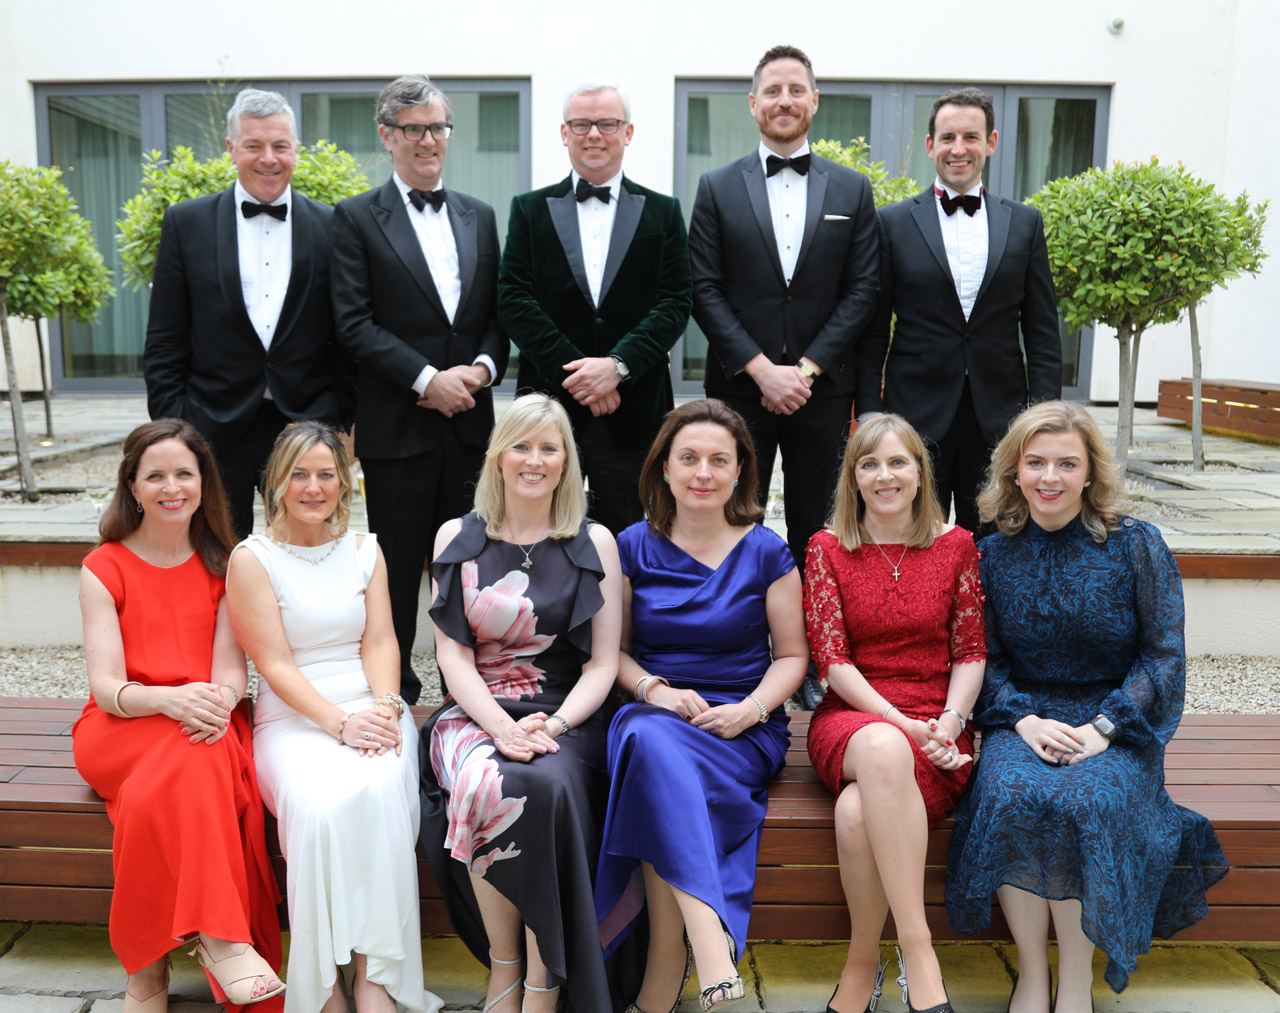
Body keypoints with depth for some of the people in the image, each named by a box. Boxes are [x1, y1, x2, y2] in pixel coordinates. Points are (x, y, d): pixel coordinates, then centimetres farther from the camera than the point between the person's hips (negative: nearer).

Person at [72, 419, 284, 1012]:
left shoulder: (221, 567, 9)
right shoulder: (104, 569, 2)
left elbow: (232, 668, 1)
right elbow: (106, 686, -8)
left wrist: (218, 703, -25)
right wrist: (168, 699, -31)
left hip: (207, 720, 2)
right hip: (121, 728, -2)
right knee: (191, 761, -35)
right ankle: (220, 938, -32)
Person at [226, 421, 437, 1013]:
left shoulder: (364, 549, 13)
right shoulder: (252, 558, 2)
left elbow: (380, 641, 5)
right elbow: (275, 665, -5)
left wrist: (384, 708, -14)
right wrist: (339, 721, -16)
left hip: (373, 709, 2)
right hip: (293, 719, -2)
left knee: (379, 790, -30)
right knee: (320, 806, -32)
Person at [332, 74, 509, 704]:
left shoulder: (479, 217, 15)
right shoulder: (357, 218, 1)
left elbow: (497, 314, 14)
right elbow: (353, 322, -8)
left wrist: (484, 366, -6)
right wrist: (428, 379, -16)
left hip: (468, 420, 4)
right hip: (396, 425, -4)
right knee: (398, 566, 4)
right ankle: (395, 693, 17)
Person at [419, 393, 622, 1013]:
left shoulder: (594, 543, 7)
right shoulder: (457, 538, 9)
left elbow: (603, 664, 4)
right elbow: (452, 653, 3)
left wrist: (551, 725, -14)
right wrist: (501, 727, -14)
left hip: (563, 717, -1)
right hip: (474, 712, 1)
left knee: (544, 786, -34)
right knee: (484, 784, -33)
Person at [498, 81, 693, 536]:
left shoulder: (663, 213, 10)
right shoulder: (530, 209, 10)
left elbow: (675, 302, 0)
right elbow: (513, 299, 0)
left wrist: (617, 365, -14)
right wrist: (574, 372, -12)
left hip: (633, 411, 0)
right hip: (548, 404, 0)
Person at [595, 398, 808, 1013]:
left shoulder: (766, 552, 4)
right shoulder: (634, 548, 8)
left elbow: (792, 655, 6)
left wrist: (750, 709, -12)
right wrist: (655, 691, -9)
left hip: (744, 730, -2)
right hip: (653, 714, 2)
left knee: (656, 757, -33)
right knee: (650, 736, -35)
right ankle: (712, 952, -39)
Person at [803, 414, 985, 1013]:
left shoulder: (956, 546, 9)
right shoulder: (828, 548, 6)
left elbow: (971, 652, 7)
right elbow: (831, 659, -1)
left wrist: (949, 723, -11)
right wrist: (901, 725, -13)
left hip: (937, 728, 0)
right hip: (850, 720, 0)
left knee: (859, 811, -34)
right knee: (883, 749, -39)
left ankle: (863, 963, -12)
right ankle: (917, 952, -30)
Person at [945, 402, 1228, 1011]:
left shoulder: (1136, 546, -1)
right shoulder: (994, 555, 4)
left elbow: (1163, 655, -3)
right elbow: (985, 661, 6)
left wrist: (1103, 728, -15)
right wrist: (1023, 719, -13)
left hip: (1118, 724, -1)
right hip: (1025, 718, 2)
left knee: (1083, 802, -31)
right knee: (1009, 795, -29)